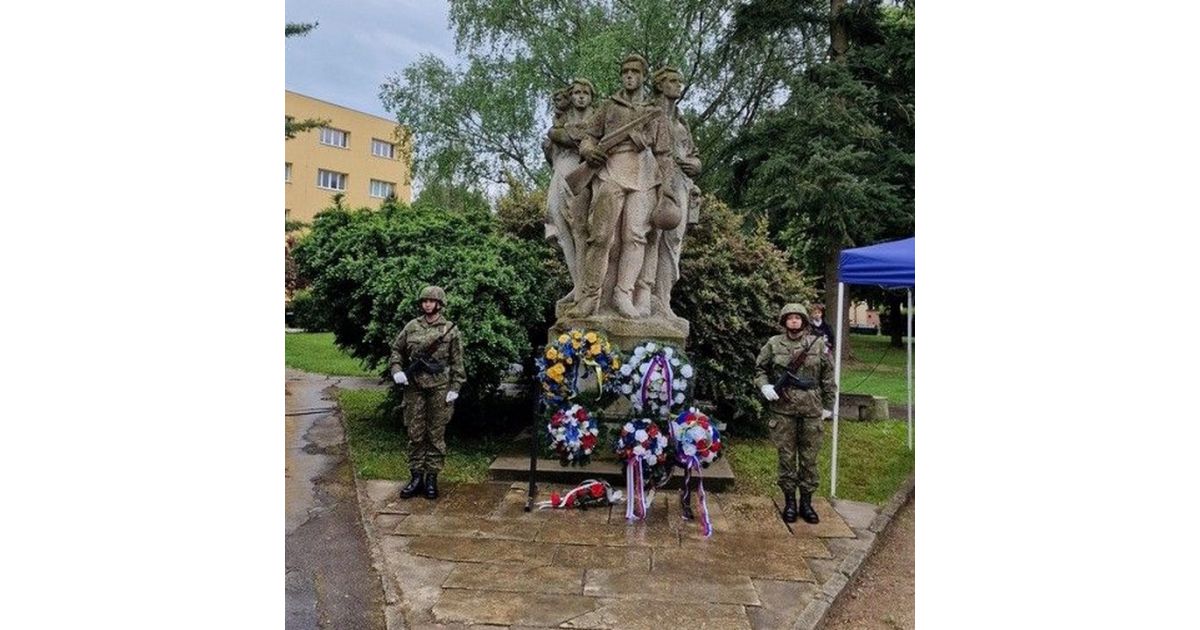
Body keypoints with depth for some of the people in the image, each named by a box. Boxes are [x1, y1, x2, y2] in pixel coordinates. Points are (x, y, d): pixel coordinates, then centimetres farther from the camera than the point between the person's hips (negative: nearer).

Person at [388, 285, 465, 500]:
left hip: (439, 388, -2)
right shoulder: (412, 326, 7)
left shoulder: (450, 330, 0)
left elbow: (457, 363, 0)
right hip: (414, 387, 2)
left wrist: (455, 388, -6)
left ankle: (432, 478, 13)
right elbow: (396, 350, 15)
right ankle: (416, 477, 16)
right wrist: (396, 370, -2)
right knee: (415, 434, 7)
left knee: (436, 435, 4)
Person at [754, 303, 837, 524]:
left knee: (809, 457, 7)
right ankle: (789, 501, 18)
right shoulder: (774, 344, 3)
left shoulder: (817, 344, 4)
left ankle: (806, 502, 19)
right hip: (782, 409, -1)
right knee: (786, 456, 5)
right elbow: (759, 369, 11)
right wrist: (764, 386, -7)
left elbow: (828, 376, 9)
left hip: (811, 409, 1)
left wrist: (828, 405, 7)